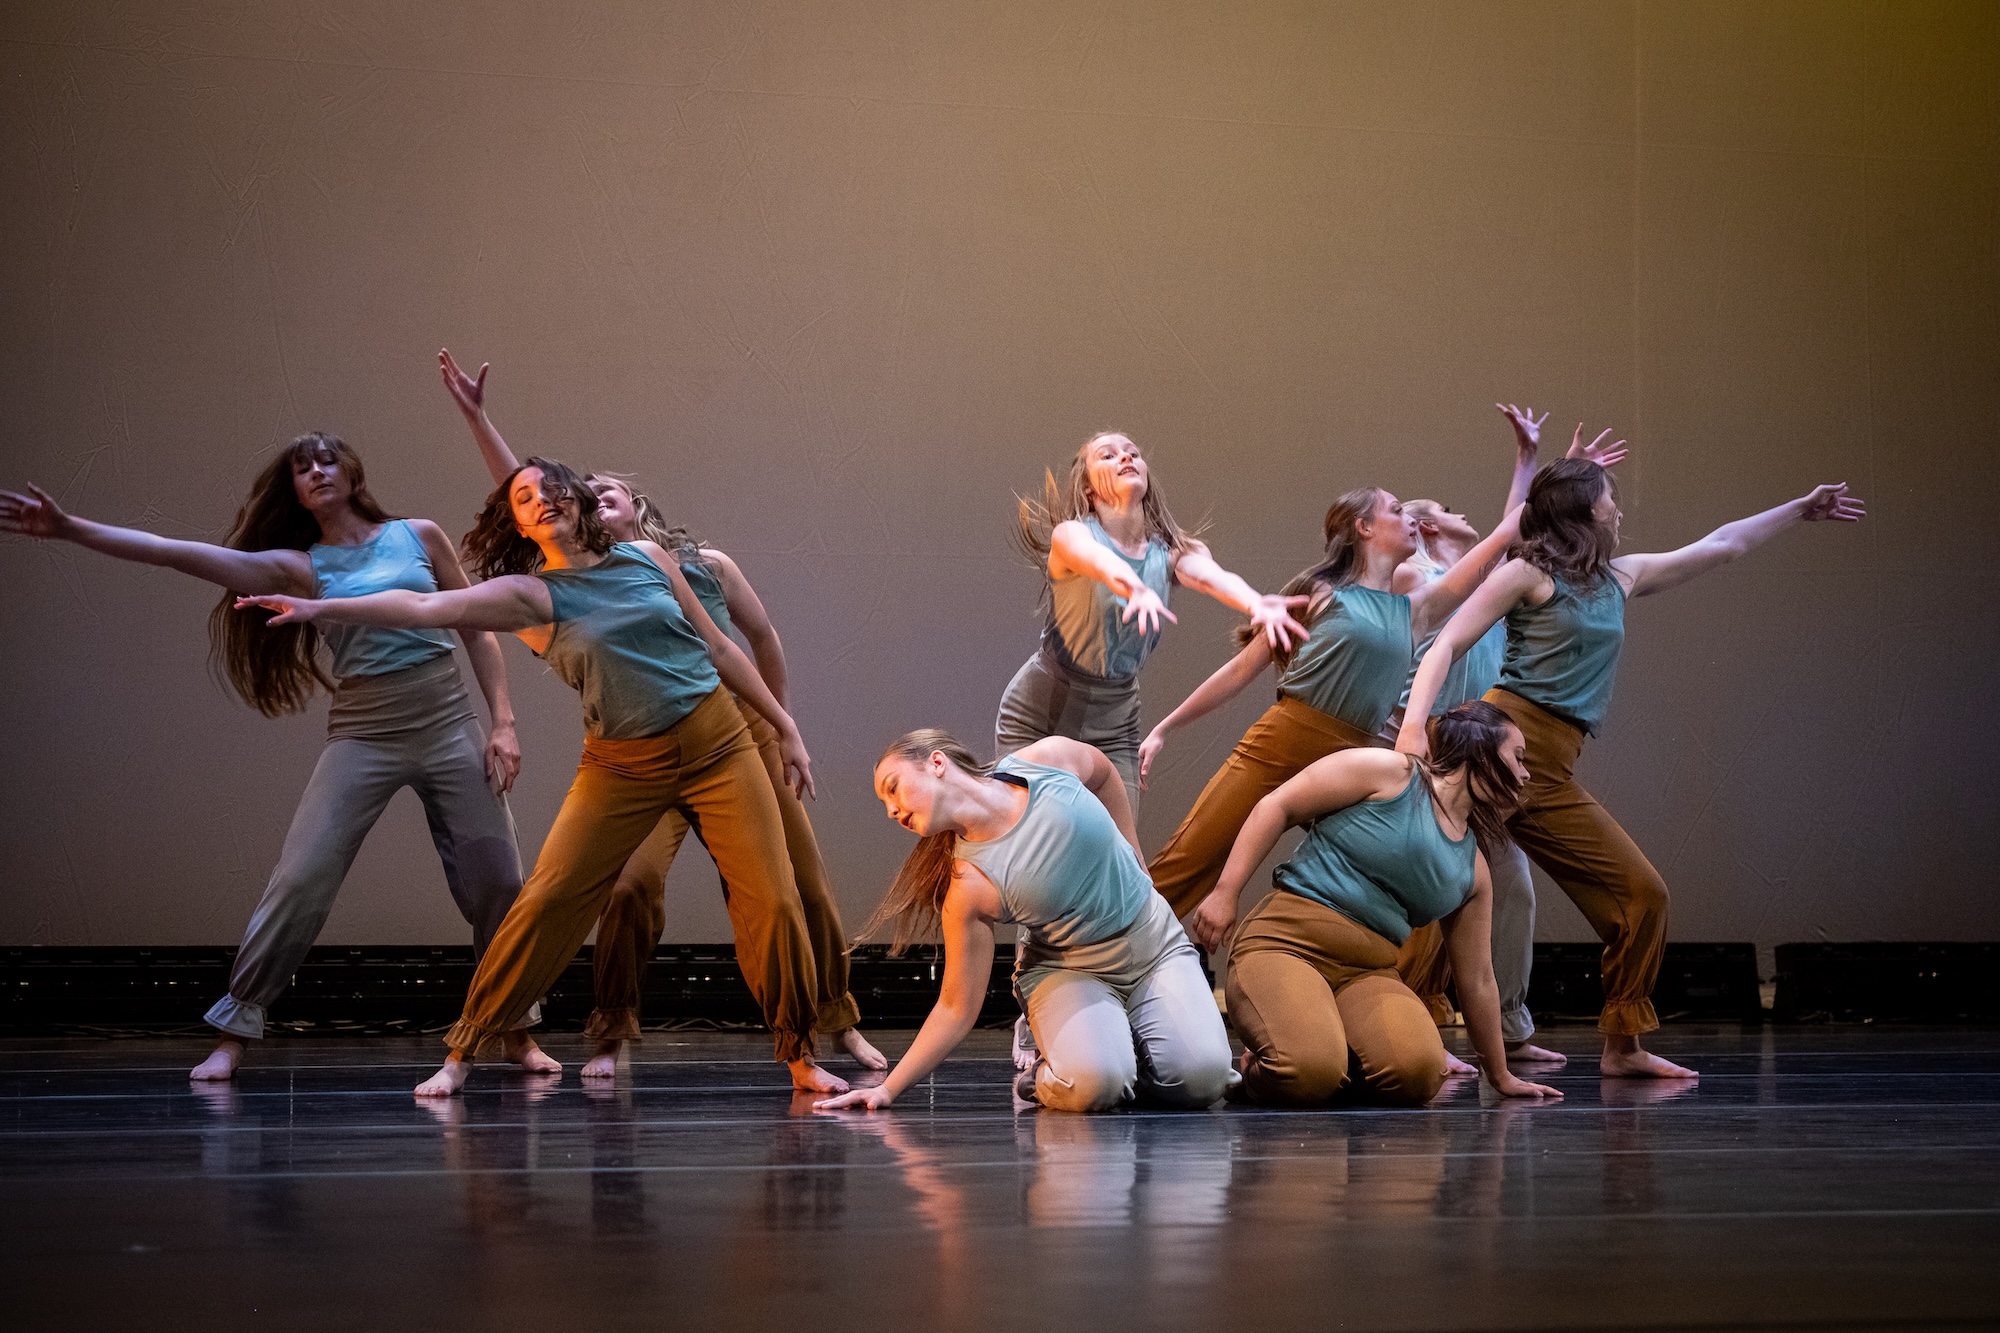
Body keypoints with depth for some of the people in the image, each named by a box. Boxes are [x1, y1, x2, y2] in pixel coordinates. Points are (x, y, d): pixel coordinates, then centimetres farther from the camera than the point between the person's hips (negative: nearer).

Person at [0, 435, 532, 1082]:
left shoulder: (417, 536, 7)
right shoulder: (298, 567, 5)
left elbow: (477, 631, 9)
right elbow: (178, 552, -3)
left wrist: (503, 723, -1)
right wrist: (69, 529, -10)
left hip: (448, 724, 0)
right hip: (362, 737, 0)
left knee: (495, 882, -1)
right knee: (298, 882, -10)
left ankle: (517, 1034, 15)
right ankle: (233, 1034, 0)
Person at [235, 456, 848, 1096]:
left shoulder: (645, 559, 4)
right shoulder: (529, 594, -4)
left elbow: (717, 647, 12)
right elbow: (425, 607, -17)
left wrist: (785, 727, 12)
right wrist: (319, 608, -29)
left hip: (717, 744, 1)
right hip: (622, 766, -1)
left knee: (772, 900, -6)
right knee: (546, 900, -9)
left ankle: (800, 1055, 11)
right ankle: (462, 1053, 4)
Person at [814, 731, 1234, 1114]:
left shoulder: (1049, 760, -15)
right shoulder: (969, 885, -20)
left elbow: (1104, 773, 10)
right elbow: (956, 1007, -14)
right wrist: (887, 1089, -23)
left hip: (1157, 944, 2)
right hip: (1071, 970, -2)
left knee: (1201, 1078, -23)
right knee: (1090, 1086, -33)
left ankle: (1127, 1054, 8)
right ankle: (1048, 1077, 1)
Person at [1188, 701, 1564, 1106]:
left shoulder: (1473, 871, 18)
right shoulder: (1391, 773, 0)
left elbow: (1477, 981, 25)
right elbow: (1277, 807, -1)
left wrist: (1501, 1077, 28)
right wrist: (1225, 893, -9)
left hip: (1369, 973, 5)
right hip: (1285, 941, -5)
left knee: (1418, 1073, -29)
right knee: (1308, 1075, -35)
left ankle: (1336, 1056, 3)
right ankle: (1256, 1064, 1)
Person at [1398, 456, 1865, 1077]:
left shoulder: (1621, 578, 24)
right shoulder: (1529, 572, 3)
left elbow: (1720, 546, 35)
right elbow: (1449, 643, -3)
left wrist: (1799, 510, 41)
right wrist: (1414, 723, -19)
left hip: (1552, 776, 7)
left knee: (1643, 892, 5)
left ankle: (1622, 1046, 14)